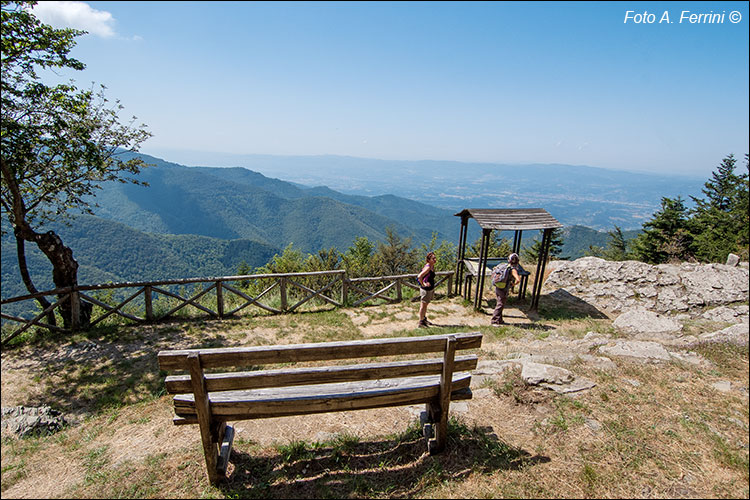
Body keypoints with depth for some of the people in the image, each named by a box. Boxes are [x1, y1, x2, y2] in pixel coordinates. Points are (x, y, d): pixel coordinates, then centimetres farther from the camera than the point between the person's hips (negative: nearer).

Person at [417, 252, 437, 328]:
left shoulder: (432, 266, 3)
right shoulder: (428, 267, -26)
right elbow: (419, 276, -36)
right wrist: (423, 284, -23)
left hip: (430, 288, 9)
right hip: (426, 289, -9)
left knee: (425, 305, 22)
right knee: (423, 305, 4)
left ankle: (424, 319, 38)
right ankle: (421, 322, 16)